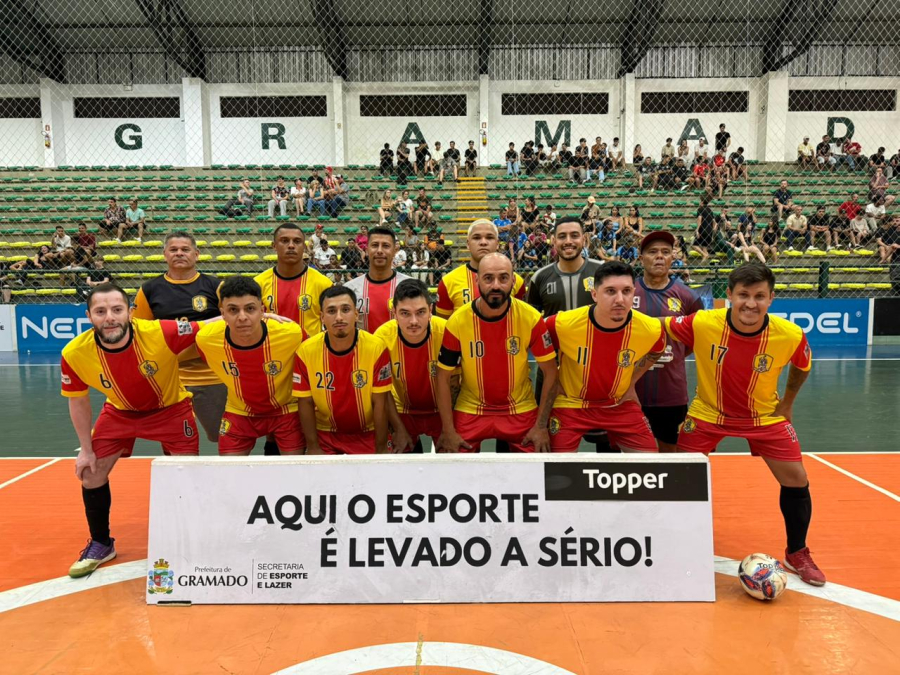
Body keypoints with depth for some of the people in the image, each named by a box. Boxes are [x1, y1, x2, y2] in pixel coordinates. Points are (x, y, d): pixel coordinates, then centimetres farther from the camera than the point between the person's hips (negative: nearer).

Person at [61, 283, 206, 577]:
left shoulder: (162, 333, -37)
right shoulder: (74, 354, -26)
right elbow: (78, 401, -7)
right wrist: (86, 449, -1)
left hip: (171, 408, -2)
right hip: (119, 412, 3)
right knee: (91, 473, 5)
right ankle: (101, 545, 32)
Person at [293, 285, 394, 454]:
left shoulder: (377, 348, -20)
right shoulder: (306, 351, -15)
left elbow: (380, 403, -13)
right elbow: (306, 403, -5)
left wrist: (381, 448, -10)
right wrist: (313, 447, -5)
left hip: (368, 433, -1)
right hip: (325, 433, 1)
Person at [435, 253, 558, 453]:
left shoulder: (531, 317, -15)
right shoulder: (457, 322, -15)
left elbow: (550, 371, -6)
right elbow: (443, 378, -6)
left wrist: (541, 426, -10)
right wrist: (448, 431, -10)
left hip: (521, 410, 1)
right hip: (470, 410, 0)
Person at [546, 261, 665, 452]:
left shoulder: (651, 330, -20)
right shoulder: (563, 324, -27)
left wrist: (631, 383, 5)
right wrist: (553, 383, -2)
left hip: (621, 405, 2)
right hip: (571, 404, -2)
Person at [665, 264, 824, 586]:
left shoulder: (790, 336, -23)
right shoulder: (701, 324, -29)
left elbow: (802, 366, 1)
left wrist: (787, 402, 6)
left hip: (765, 415, 1)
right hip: (708, 413, -1)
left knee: (796, 480, 2)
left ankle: (797, 554, 29)